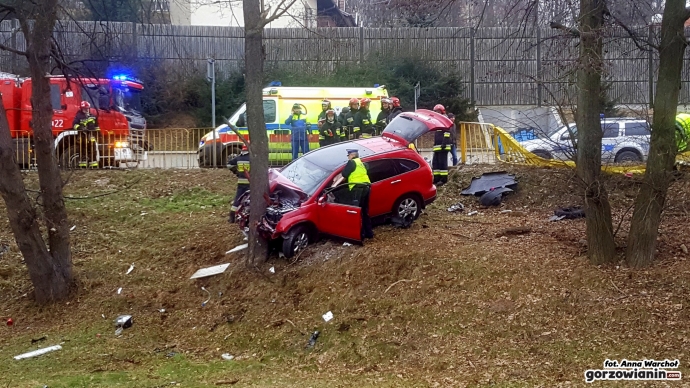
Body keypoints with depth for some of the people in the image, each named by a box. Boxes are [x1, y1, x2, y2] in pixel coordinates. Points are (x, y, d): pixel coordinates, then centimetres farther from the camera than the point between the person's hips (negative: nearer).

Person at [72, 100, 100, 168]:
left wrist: (98, 131, 21)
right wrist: (79, 127, -28)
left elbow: (96, 125, 25)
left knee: (93, 150, 5)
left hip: (91, 136, 5)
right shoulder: (79, 116, -3)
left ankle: (93, 164, 9)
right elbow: (74, 124, -11)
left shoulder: (92, 116, 15)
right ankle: (83, 165, 1)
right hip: (82, 135, -5)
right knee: (83, 151, -1)